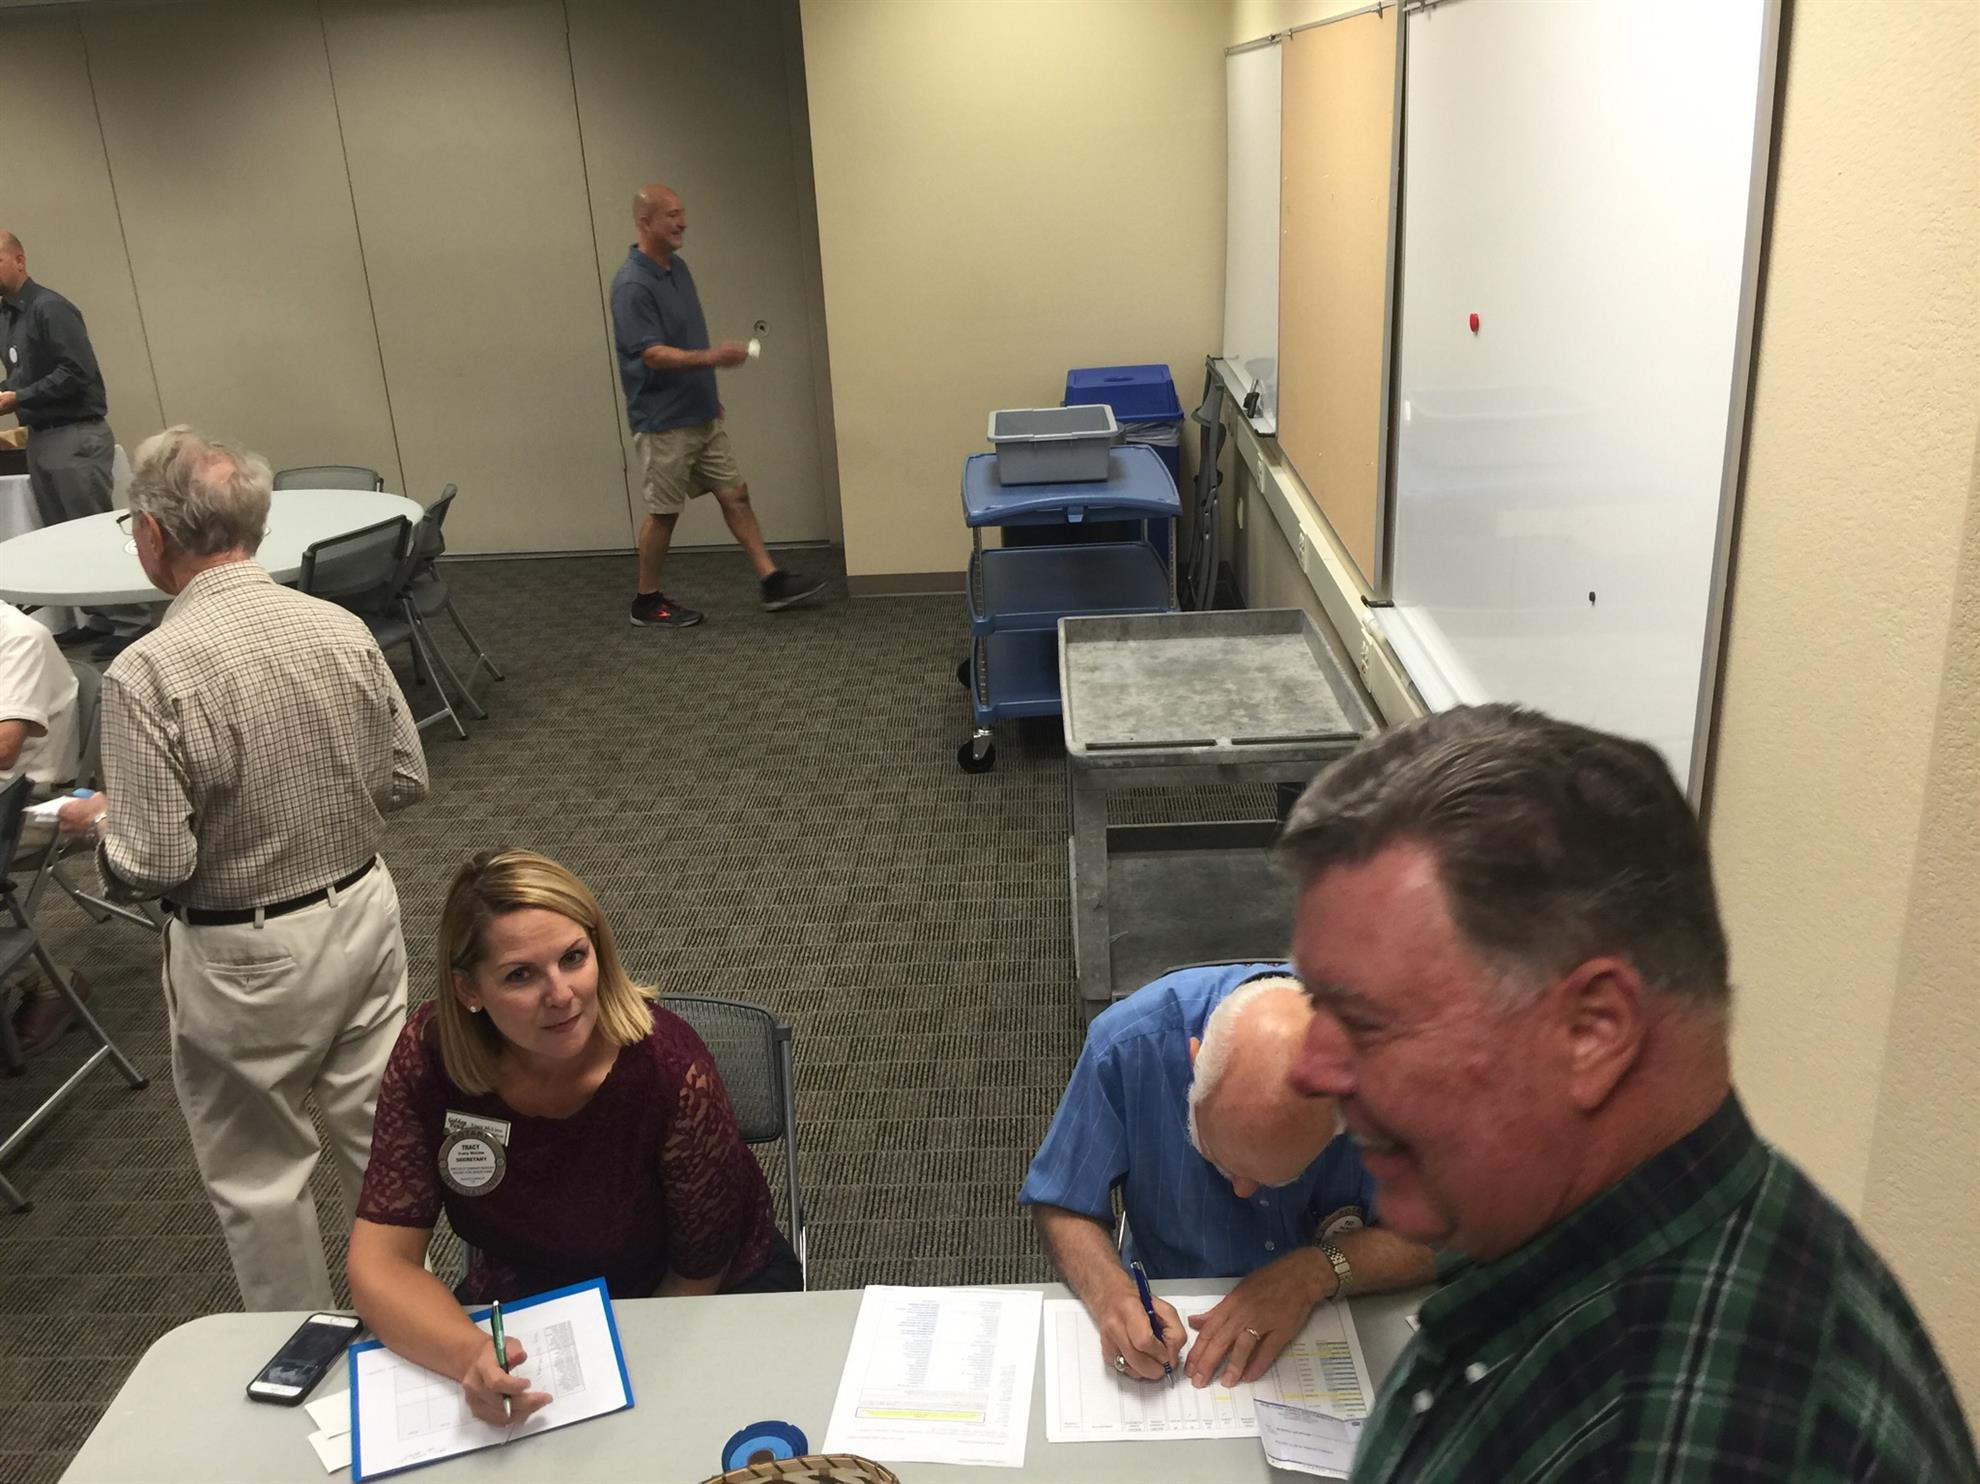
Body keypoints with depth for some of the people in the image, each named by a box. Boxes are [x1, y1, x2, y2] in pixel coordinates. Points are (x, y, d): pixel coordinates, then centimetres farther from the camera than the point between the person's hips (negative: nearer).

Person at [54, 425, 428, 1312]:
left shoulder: (147, 673, -22)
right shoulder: (341, 629, -7)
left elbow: (153, 863, -19)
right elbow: (406, 781, 2)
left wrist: (98, 823, 1)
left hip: (244, 956, -5)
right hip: (364, 910, 5)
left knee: (258, 1174, 16)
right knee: (380, 1132, 20)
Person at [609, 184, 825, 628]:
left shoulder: (677, 268, 9)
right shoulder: (632, 285, -20)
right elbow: (654, 354, -26)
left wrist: (708, 391, 21)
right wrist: (712, 357, -37)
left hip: (701, 415, 9)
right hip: (663, 422, -9)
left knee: (735, 494, 8)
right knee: (664, 511, 1)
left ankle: (771, 581, 13)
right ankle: (647, 602, 15)